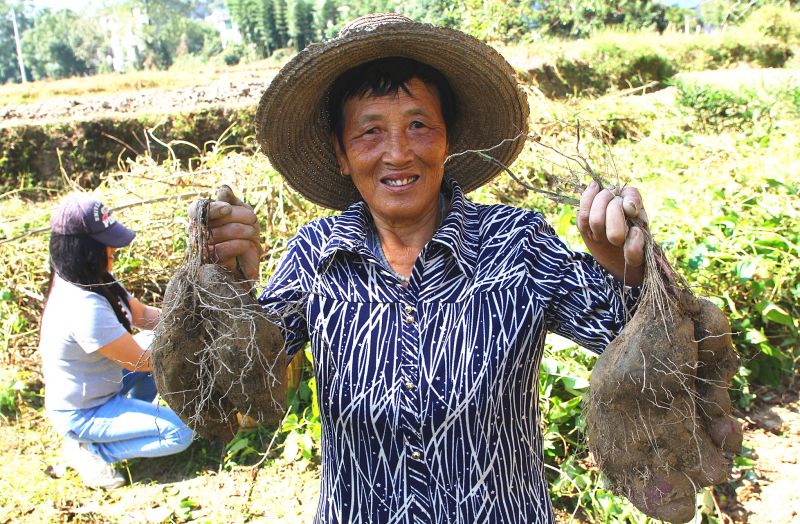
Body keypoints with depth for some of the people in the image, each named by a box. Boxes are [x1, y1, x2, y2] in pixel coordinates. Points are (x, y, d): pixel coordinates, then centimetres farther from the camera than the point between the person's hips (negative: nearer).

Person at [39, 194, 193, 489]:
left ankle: (136, 414, 18)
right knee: (180, 434, -17)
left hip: (100, 385, 9)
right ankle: (87, 451, -2)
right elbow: (141, 361, -25)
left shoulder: (95, 282, -5)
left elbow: (143, 315, 5)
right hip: (80, 413, -9)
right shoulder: (84, 308, -34)